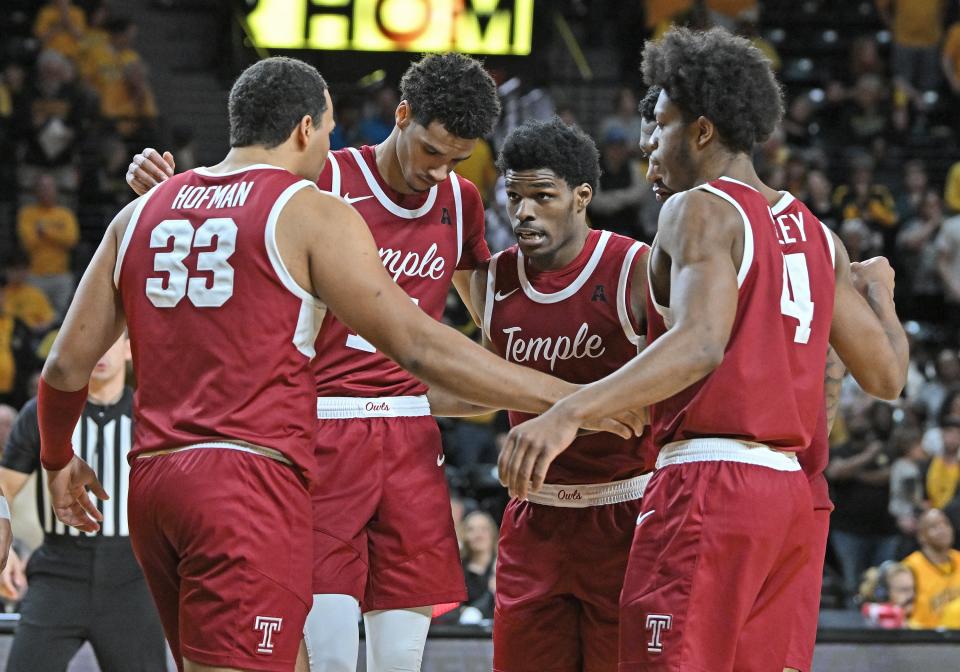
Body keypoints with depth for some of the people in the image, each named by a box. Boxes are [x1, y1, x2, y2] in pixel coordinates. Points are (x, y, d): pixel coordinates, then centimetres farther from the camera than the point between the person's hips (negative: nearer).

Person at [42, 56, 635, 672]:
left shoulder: (140, 214, 16)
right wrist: (563, 398, -4)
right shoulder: (312, 213, -2)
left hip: (155, 481, 7)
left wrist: (58, 458, 35)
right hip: (252, 483, -7)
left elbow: (68, 365, 16)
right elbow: (419, 346, -8)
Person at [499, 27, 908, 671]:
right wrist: (879, 291, 40)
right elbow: (886, 374, 18)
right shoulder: (818, 238, 17)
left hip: (708, 480, -8)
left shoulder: (700, 209, -5)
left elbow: (701, 343, -23)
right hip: (788, 490, 8)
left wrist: (570, 412, -34)